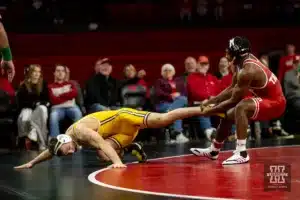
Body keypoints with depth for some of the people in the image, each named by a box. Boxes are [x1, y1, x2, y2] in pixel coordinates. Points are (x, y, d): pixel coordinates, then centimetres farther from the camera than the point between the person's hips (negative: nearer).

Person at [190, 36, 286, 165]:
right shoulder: (244, 61, 0)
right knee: (229, 115, 18)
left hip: (275, 102, -10)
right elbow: (232, 89, 12)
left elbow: (233, 100, -21)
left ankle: (242, 153, -33)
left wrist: (211, 111, -10)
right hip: (265, 98, 10)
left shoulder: (247, 71, -27)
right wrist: (211, 101, 11)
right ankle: (213, 150, 35)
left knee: (240, 108, -34)